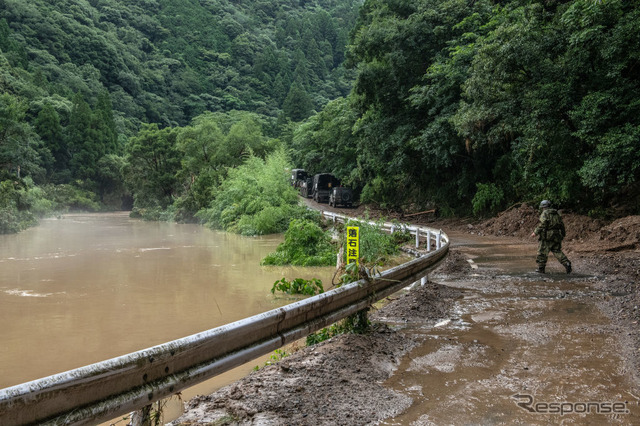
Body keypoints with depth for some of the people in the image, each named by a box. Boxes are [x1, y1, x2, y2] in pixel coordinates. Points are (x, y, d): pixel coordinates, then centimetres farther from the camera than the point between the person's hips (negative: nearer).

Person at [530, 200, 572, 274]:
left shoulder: (545, 213, -7)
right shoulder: (556, 213, 15)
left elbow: (542, 225, -17)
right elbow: (562, 224, 17)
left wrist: (535, 232, -13)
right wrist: (563, 233, 26)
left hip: (547, 236, -7)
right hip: (557, 236, 7)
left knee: (542, 252, 3)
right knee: (557, 251, 10)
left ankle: (541, 268, 7)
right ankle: (566, 263, -7)